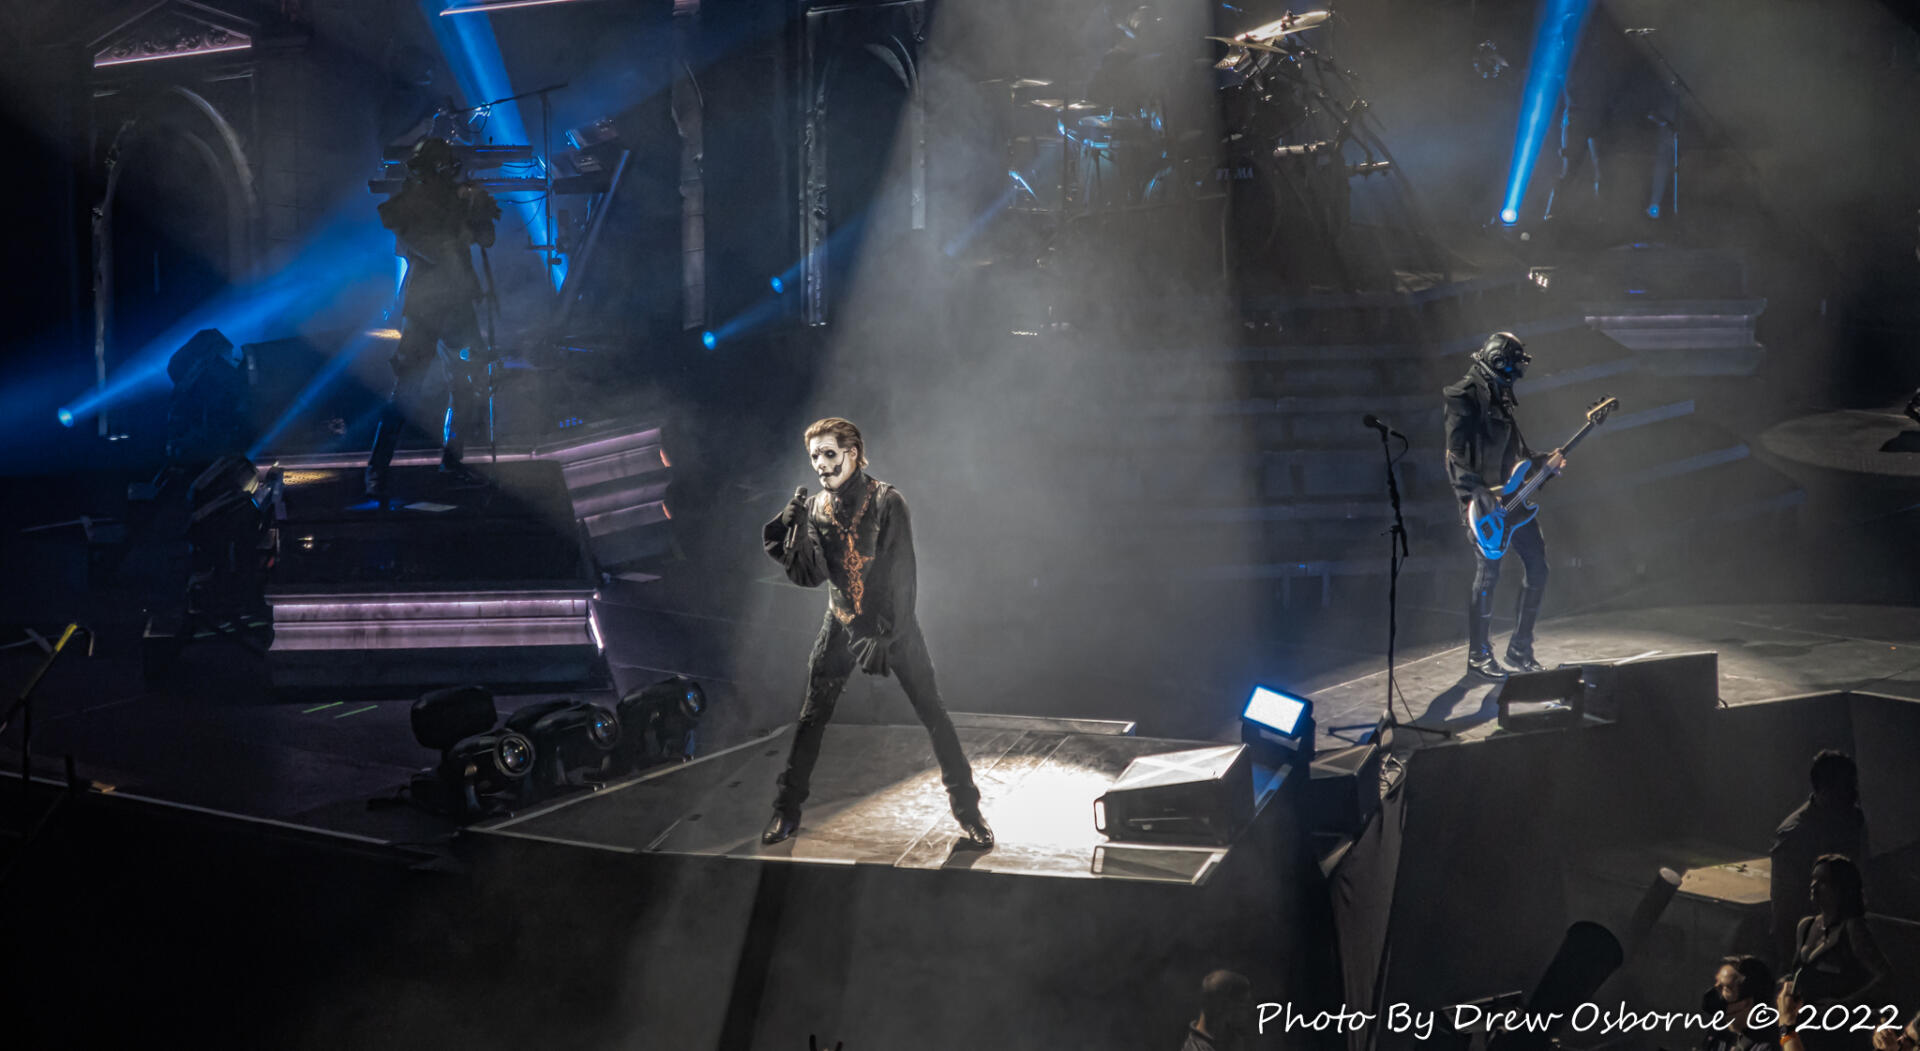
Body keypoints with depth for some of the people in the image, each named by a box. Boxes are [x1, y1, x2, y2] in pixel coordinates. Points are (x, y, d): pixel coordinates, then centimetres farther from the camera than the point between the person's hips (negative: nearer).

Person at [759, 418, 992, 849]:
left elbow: (902, 572, -15)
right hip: (842, 626, 3)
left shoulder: (886, 502, -12)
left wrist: (887, 633, -19)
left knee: (932, 713, -4)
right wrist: (795, 531, -20)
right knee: (812, 718, 2)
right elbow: (810, 576, -6)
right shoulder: (817, 509, 1)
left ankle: (967, 809, 5)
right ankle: (786, 813, 11)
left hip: (892, 624, -3)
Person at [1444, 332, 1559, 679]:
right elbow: (1455, 457, -18)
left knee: (1538, 565, 5)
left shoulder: (1500, 396, 17)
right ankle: (1478, 657, 2)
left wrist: (1542, 463, 9)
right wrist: (1479, 494, -25)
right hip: (1485, 501, -9)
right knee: (1488, 574, -7)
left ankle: (1520, 647, 15)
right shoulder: (1464, 397, -11)